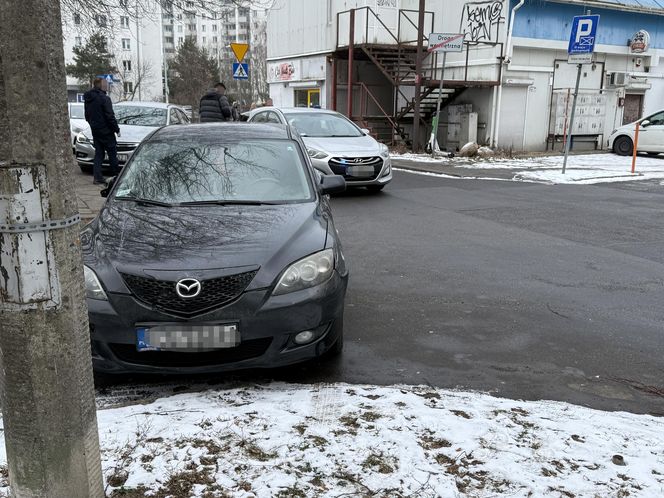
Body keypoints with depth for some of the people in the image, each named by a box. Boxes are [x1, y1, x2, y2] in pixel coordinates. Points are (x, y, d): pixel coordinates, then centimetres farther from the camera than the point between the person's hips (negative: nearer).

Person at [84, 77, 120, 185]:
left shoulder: (87, 99, 9)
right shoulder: (104, 98, -16)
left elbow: (87, 116, 16)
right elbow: (110, 116, -16)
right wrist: (117, 129, -9)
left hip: (95, 130, 7)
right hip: (106, 130, -7)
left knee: (98, 153, 10)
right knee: (112, 152, 3)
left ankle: (97, 177, 6)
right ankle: (116, 175, 7)